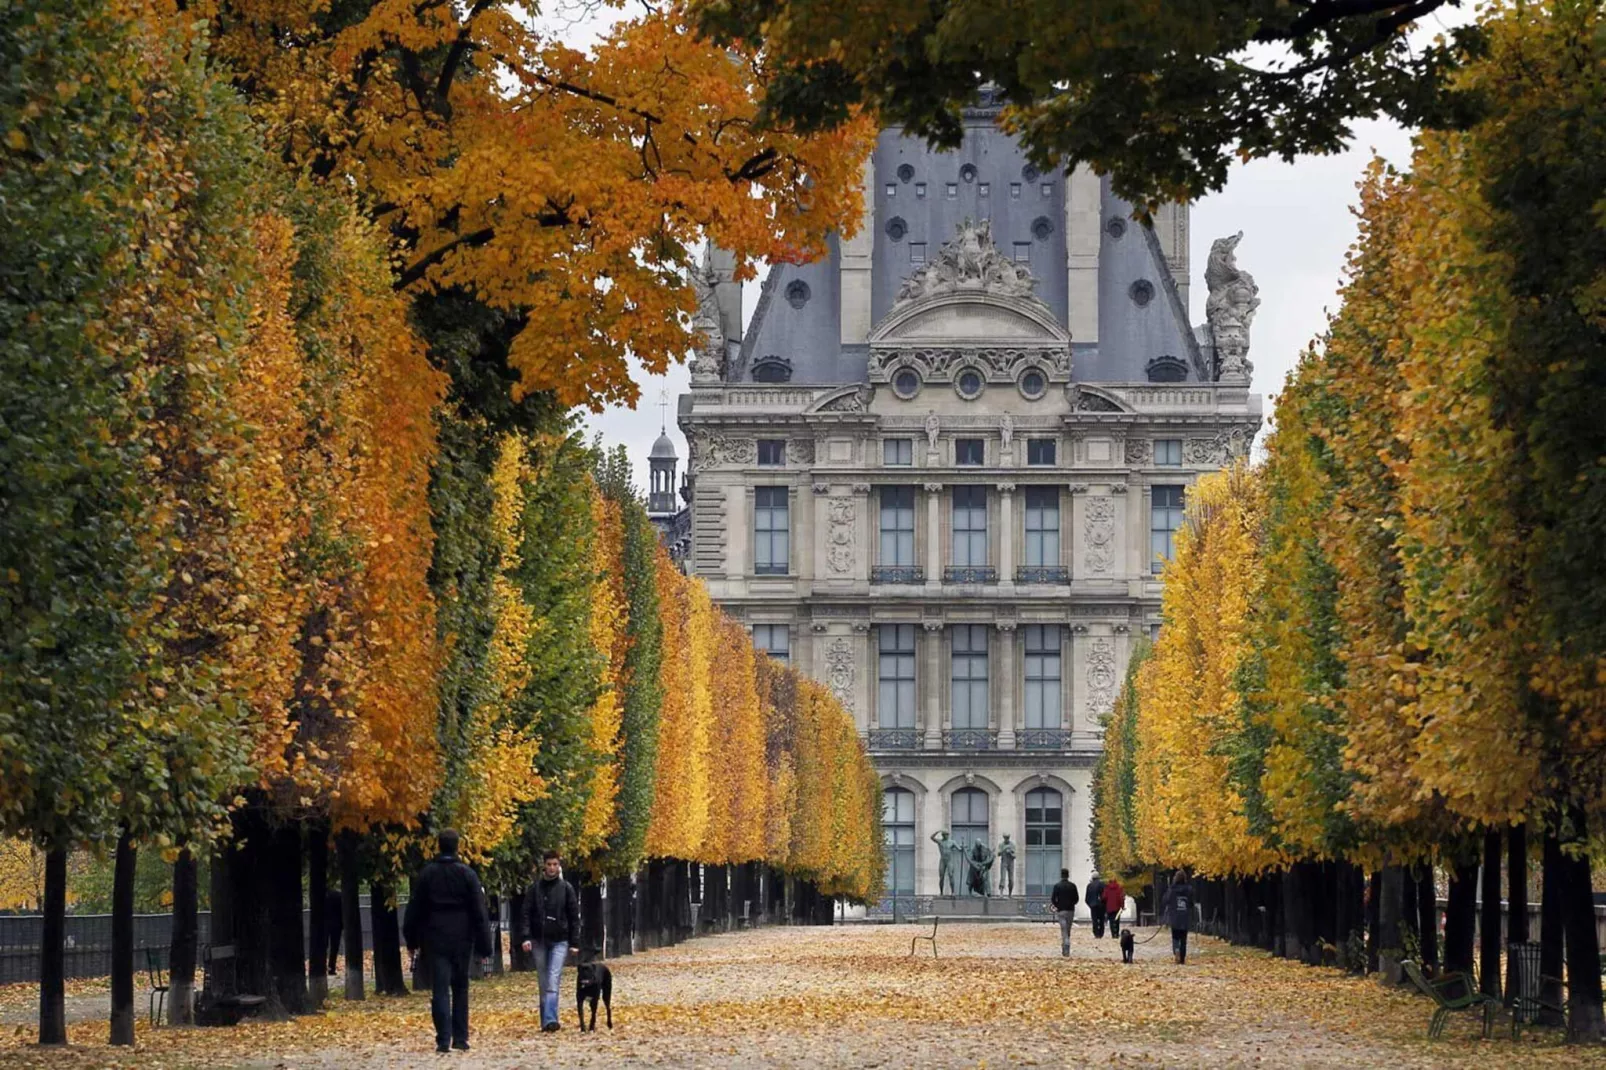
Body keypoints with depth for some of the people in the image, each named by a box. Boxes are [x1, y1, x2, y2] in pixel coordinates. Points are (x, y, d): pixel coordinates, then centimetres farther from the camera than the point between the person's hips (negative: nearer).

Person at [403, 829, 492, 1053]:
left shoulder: (426, 874, 0)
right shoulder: (467, 875, -3)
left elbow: (414, 910, 5)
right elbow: (479, 912, -4)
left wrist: (412, 942, 13)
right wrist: (484, 944, 0)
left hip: (435, 940, 0)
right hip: (461, 940, 0)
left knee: (440, 989, -3)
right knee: (460, 989, 12)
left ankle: (444, 1040, -13)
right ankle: (460, 1039, 10)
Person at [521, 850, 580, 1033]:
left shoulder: (566, 888, 1)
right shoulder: (535, 888, 3)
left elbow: (574, 917, 3)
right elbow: (527, 913, 1)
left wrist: (575, 943, -1)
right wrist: (526, 937, -11)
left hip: (559, 941, -2)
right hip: (539, 941, 2)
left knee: (553, 981, -15)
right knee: (543, 983, 7)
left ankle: (550, 1019, -25)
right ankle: (546, 1021, 12)